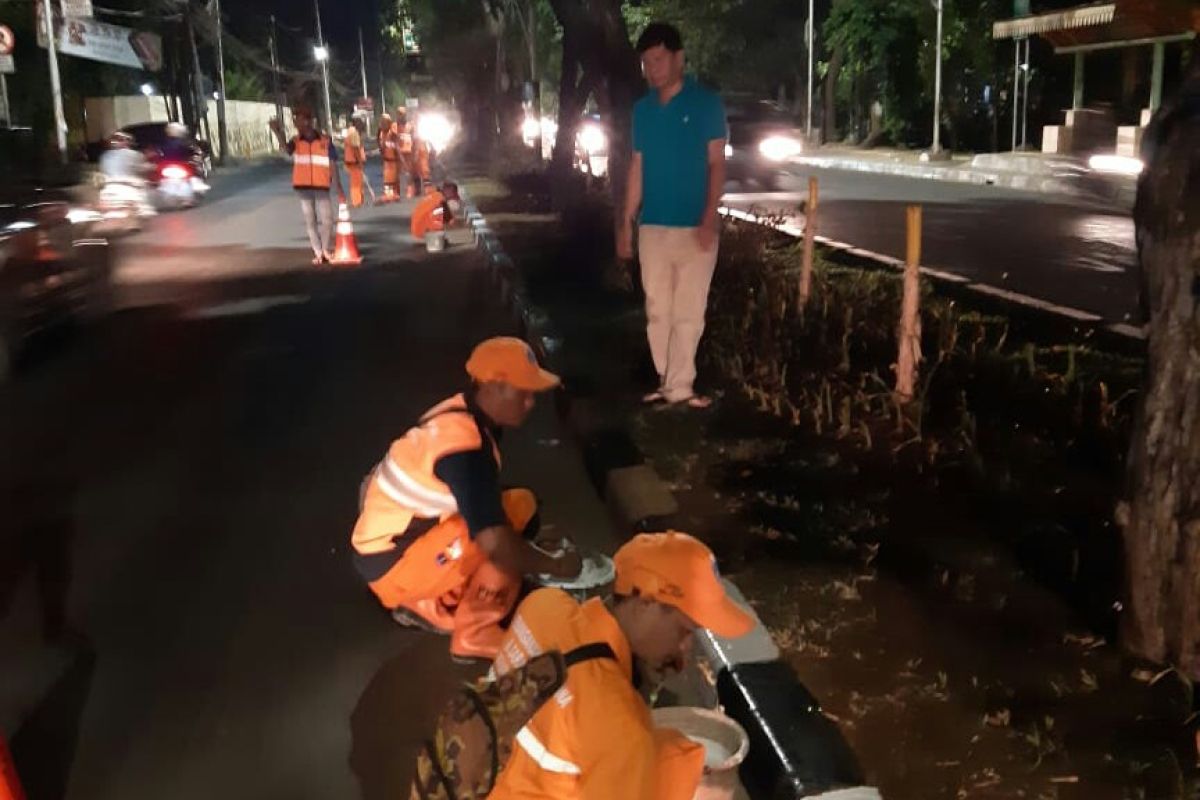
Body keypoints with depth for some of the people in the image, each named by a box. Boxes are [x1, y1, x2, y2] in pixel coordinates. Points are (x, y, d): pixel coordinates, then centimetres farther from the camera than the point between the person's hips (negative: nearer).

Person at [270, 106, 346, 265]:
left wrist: (339, 191, -3)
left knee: (326, 220, -1)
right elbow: (286, 149, -21)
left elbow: (333, 167, 0)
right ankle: (318, 252, 15)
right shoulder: (296, 141, 2)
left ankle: (327, 251, 15)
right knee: (310, 221, 6)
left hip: (321, 186, -2)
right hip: (302, 187, 2)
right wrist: (278, 133, -38)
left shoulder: (325, 141, -1)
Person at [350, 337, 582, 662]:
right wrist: (556, 564, -16)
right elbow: (496, 545, -31)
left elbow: (481, 503, 14)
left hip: (402, 538, 9)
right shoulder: (464, 448, -28)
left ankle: (428, 607, 11)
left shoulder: (462, 415, 0)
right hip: (393, 563, -9)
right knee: (516, 510, -20)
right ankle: (474, 635, -7)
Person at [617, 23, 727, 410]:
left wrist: (709, 219, -15)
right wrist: (626, 223, 9)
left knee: (688, 312, -1)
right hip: (652, 227, 4)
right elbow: (637, 168, 12)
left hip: (694, 227, -4)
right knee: (657, 310, 8)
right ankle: (668, 382, 19)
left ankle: (679, 385, 6)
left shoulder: (706, 103, -3)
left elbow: (717, 163, -5)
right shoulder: (642, 110, 10)